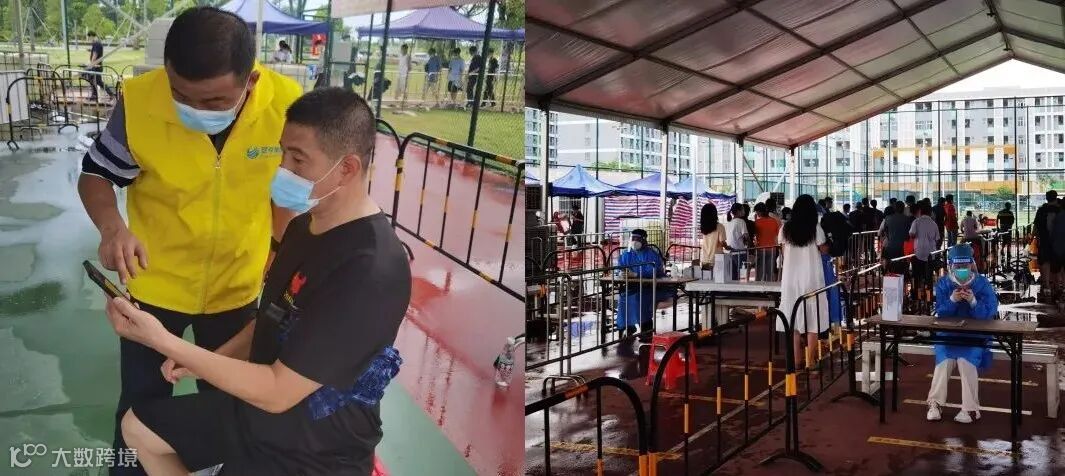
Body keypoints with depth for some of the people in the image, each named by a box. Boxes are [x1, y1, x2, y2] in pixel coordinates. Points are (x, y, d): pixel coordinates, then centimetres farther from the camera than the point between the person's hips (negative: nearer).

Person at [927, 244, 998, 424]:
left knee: (966, 360, -25)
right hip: (948, 333, 2)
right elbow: (940, 313, -3)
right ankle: (935, 404, -10)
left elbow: (989, 314, -9)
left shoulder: (982, 284, -3)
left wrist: (973, 302, -27)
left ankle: (971, 409, -14)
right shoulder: (943, 284, 1)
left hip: (975, 334, -2)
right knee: (945, 360, -23)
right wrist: (952, 300, -22)